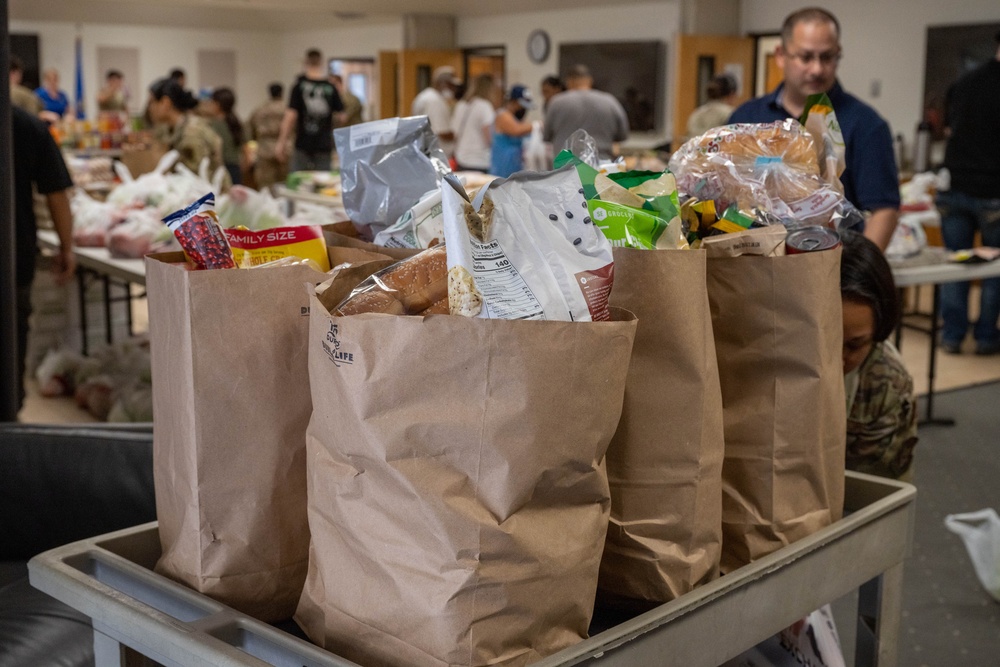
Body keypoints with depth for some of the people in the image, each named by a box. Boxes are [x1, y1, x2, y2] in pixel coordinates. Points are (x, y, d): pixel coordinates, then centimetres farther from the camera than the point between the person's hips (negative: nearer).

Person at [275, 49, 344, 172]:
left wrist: (282, 141, -5)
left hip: (303, 145, -1)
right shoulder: (331, 87, 1)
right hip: (324, 145, 2)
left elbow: (291, 115, -9)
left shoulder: (300, 85, -4)